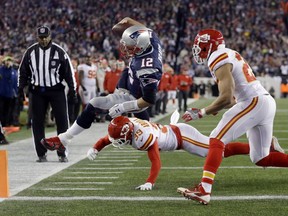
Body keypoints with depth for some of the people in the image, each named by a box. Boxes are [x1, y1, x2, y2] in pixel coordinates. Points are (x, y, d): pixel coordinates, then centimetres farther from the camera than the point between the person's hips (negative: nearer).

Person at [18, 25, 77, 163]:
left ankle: (62, 153, 3)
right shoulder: (30, 52, 2)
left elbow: (68, 71, 1)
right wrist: (21, 87, 3)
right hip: (37, 91, 2)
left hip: (56, 90, -1)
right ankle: (41, 154, 9)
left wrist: (72, 89, -2)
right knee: (37, 122, 2)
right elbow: (23, 71, 10)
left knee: (62, 121, -4)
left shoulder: (59, 51, -3)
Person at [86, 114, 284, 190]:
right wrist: (95, 149, -8)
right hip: (173, 131, 8)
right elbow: (105, 140, 9)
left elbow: (156, 163, -39)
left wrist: (149, 183, -50)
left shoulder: (143, 137, -35)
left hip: (182, 136, -8)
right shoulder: (124, 127, -10)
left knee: (219, 151, -8)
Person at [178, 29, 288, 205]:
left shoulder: (219, 61, -9)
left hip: (254, 103, -9)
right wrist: (214, 109, 13)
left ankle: (204, 190, -26)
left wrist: (201, 113, -9)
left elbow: (226, 98, -18)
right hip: (268, 102, 9)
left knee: (217, 140, -14)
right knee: (261, 159, 16)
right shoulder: (232, 55, 20)